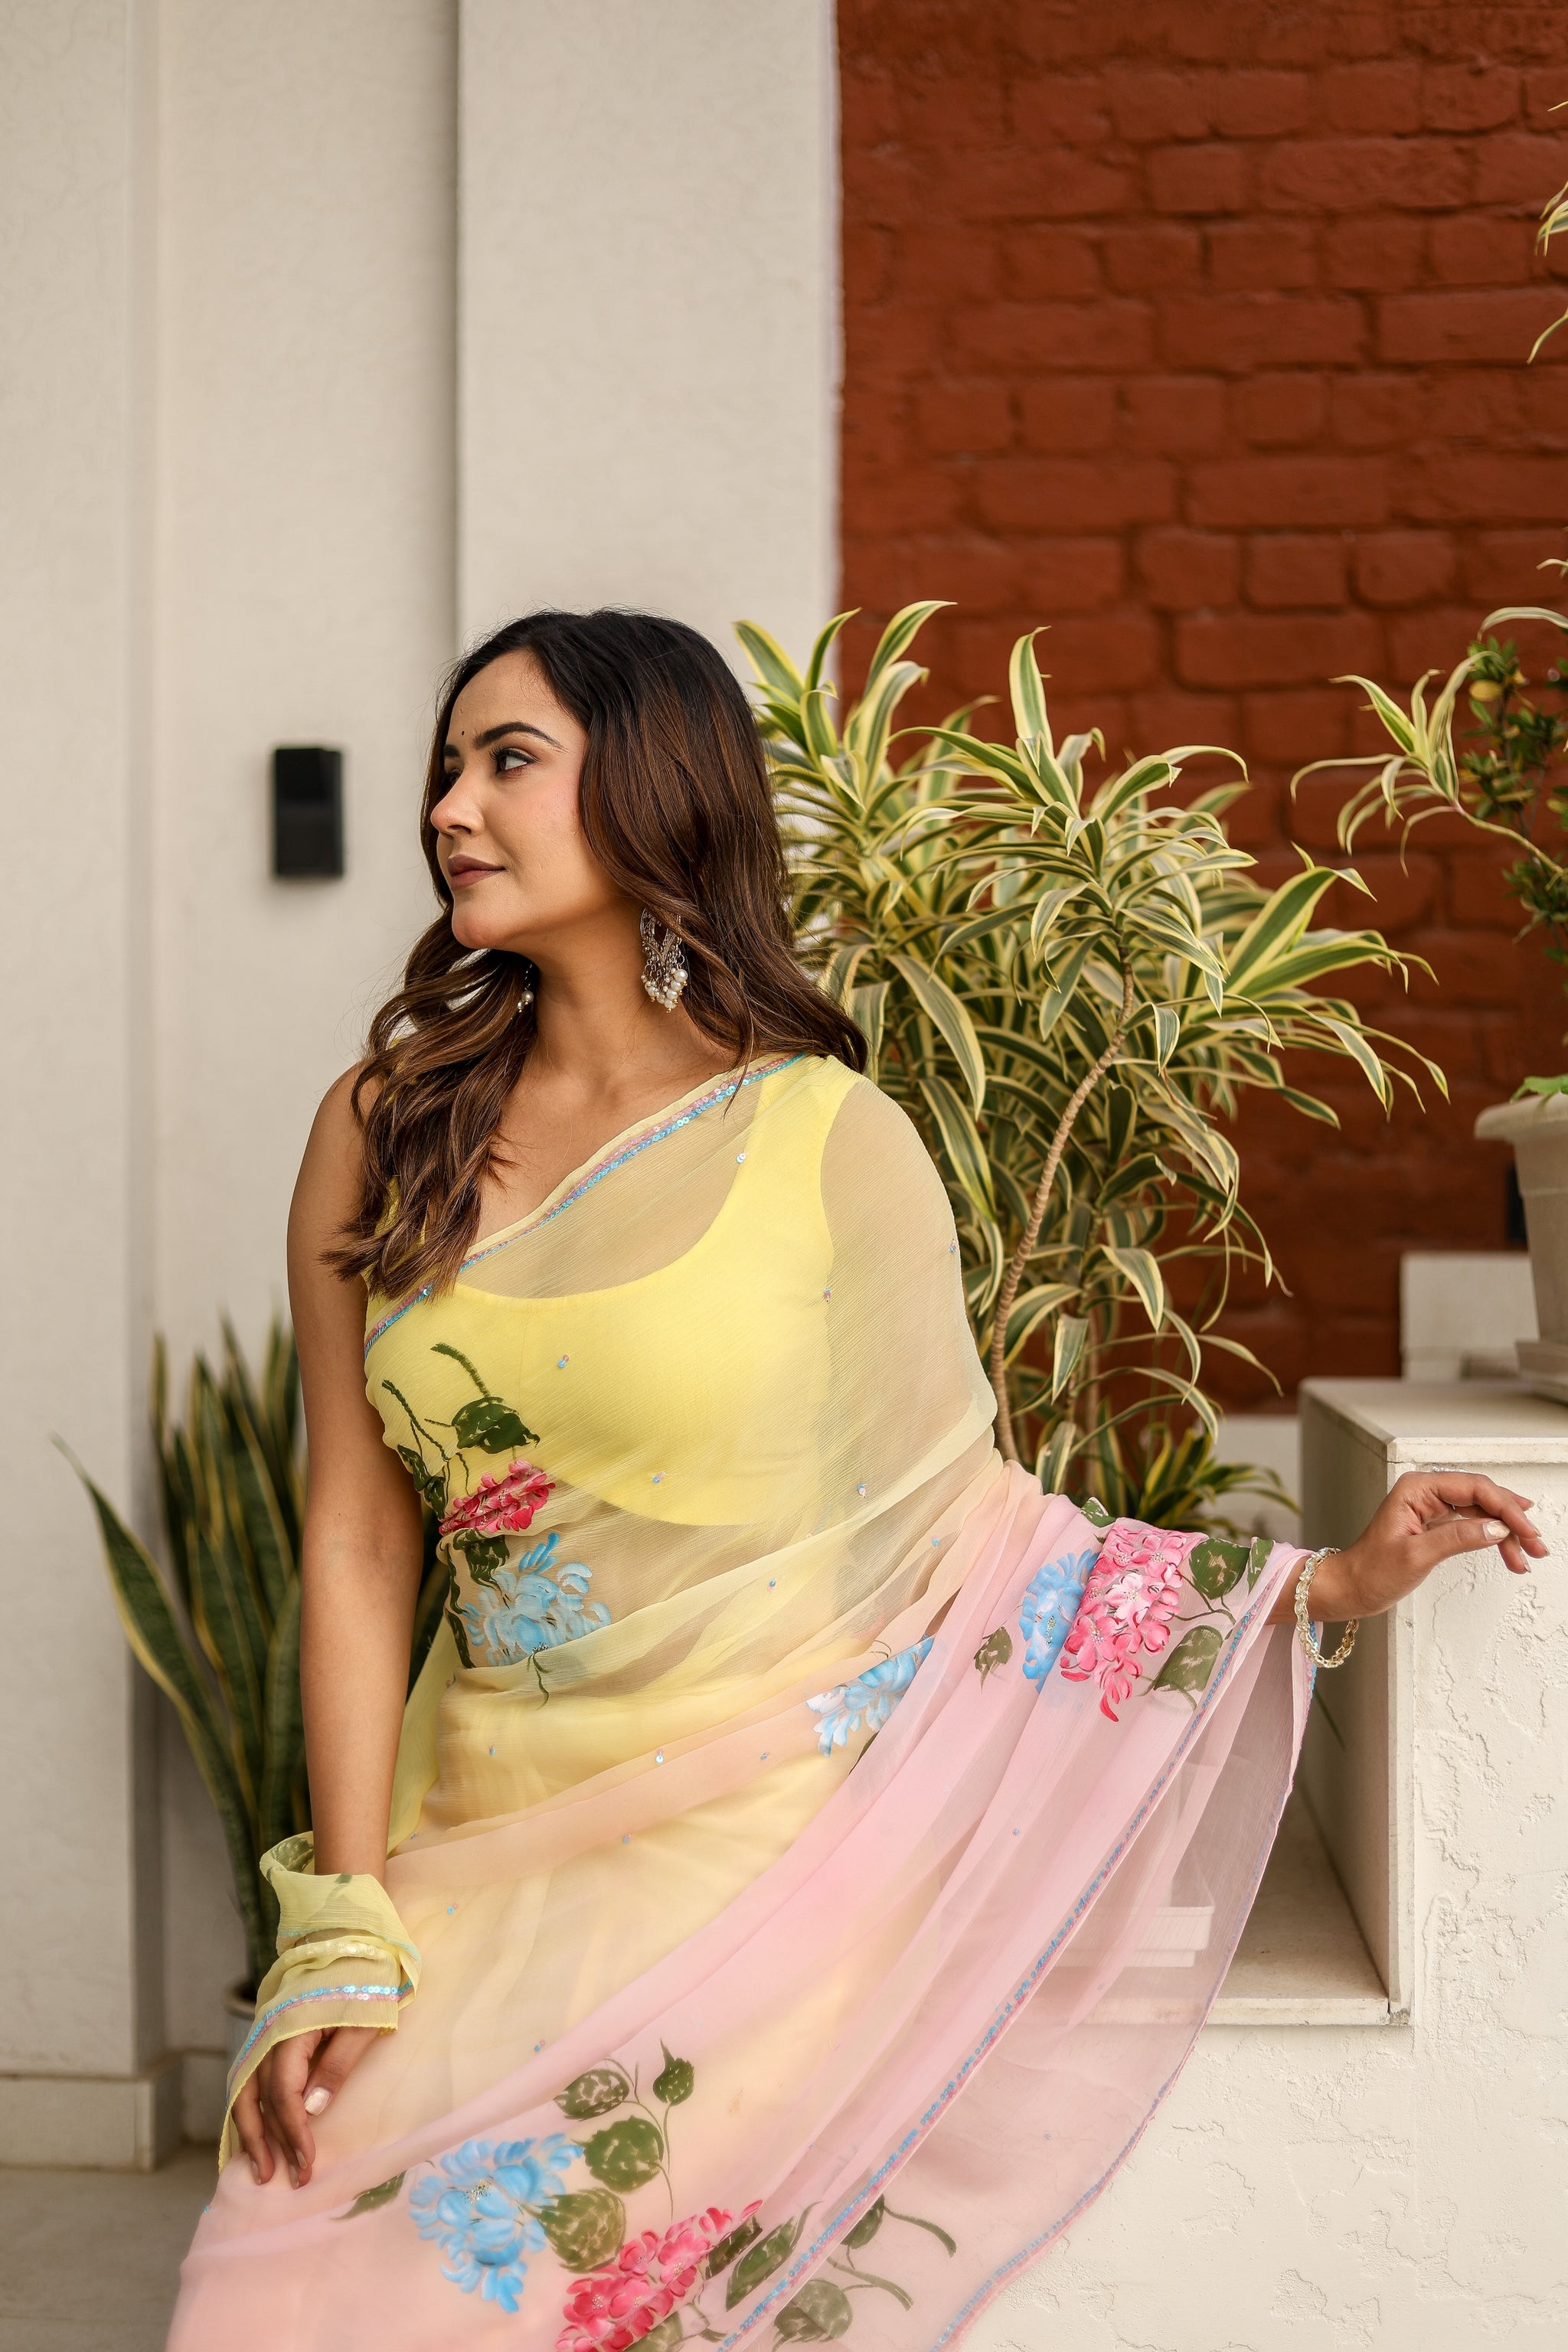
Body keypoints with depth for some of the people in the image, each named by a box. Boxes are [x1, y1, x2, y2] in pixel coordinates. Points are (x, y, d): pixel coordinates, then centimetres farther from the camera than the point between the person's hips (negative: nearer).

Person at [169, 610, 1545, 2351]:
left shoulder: (824, 1137, -4)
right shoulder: (385, 1131, 4)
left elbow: (958, 1516, 1)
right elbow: (356, 1542, 2)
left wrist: (1323, 1581, -6)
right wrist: (345, 1929, -3)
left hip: (765, 1827, -3)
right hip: (483, 1836, 3)